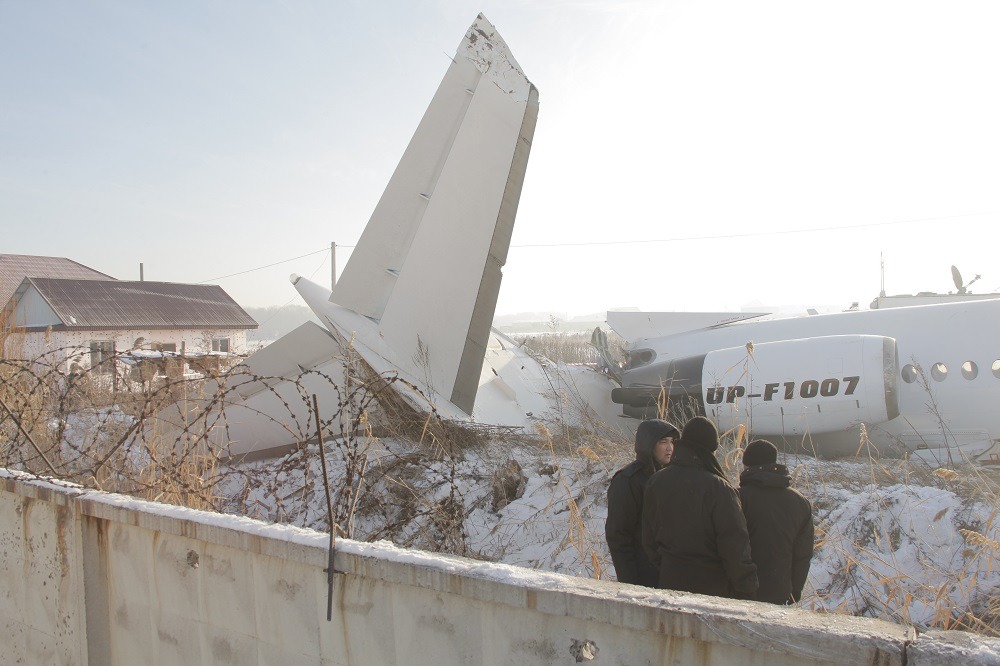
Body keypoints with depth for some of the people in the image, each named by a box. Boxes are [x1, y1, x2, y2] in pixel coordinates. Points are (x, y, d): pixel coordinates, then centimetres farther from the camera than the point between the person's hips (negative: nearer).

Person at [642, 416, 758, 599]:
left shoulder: (655, 482, 0)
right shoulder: (718, 488, -18)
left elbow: (649, 538, 9)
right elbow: (735, 545, -16)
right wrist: (747, 590, -6)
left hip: (670, 582, 5)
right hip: (712, 586, -5)